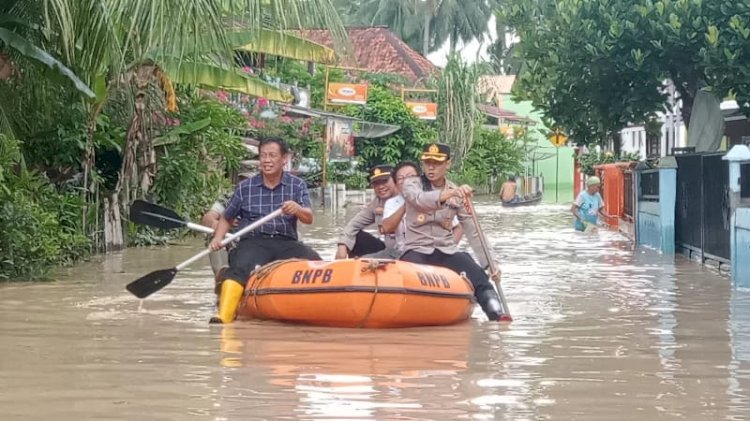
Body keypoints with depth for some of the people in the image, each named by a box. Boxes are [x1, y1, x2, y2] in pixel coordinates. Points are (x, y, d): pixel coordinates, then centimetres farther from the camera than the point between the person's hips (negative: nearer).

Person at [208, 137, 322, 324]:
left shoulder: (298, 185, 10)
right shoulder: (245, 187, 11)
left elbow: (308, 219, -4)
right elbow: (226, 218, 21)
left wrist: (297, 209, -27)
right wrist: (218, 238, 1)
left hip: (286, 243, 1)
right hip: (253, 242, -1)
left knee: (315, 263, -28)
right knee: (240, 268, -33)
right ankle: (223, 316, -45)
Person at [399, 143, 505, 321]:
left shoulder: (458, 193, 9)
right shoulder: (411, 184, 1)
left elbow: (472, 231, 9)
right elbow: (420, 200, -25)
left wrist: (489, 263, -3)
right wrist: (451, 193, -42)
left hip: (447, 253, 2)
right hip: (416, 251, -2)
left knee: (480, 279, -25)